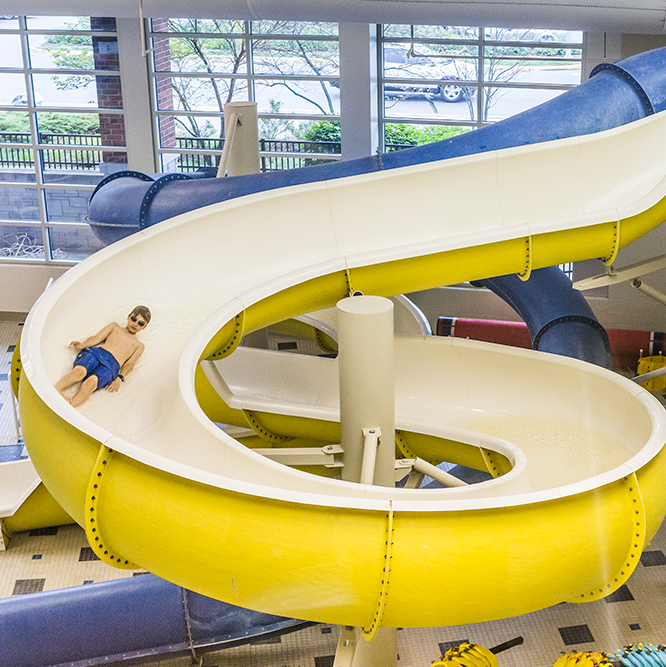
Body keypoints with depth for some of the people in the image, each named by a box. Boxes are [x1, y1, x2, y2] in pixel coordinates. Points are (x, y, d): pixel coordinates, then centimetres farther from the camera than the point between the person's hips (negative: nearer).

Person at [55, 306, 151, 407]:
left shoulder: (139, 345, 27)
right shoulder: (115, 326, 32)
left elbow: (130, 363, 10)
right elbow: (97, 338, 17)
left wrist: (119, 379, -8)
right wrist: (83, 345, -4)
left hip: (111, 365, -2)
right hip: (95, 353, 2)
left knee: (92, 382, -34)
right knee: (79, 371, -34)